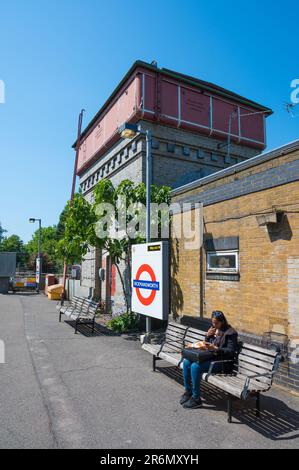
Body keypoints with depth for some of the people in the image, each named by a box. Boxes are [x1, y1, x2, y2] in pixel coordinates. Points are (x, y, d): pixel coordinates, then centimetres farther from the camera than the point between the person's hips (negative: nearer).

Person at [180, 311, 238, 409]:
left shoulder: (230, 333, -9)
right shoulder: (214, 329, 14)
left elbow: (231, 351, -15)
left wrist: (215, 348, -25)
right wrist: (208, 336, 1)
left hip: (220, 361, -8)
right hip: (209, 357, 8)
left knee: (195, 366, -27)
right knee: (186, 362, -12)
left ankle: (196, 399, -14)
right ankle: (188, 391, 2)